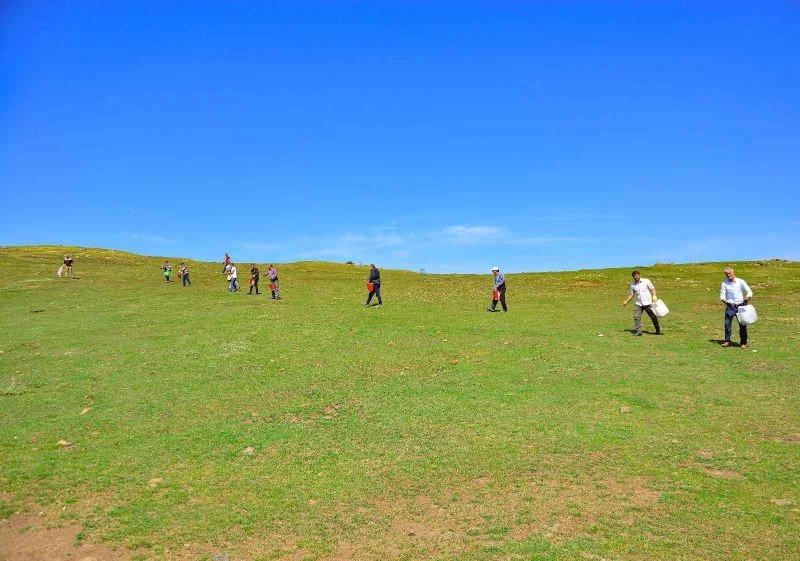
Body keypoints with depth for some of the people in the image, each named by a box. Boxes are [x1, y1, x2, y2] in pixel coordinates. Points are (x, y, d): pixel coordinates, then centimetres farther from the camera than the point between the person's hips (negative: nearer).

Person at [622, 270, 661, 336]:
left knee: (653, 316, 7)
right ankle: (638, 332, -8)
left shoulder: (646, 281, -2)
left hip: (647, 303, -3)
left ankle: (658, 330, 25)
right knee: (636, 317, -11)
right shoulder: (632, 285, 7)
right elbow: (631, 294, 13)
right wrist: (626, 301, 3)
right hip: (638, 304, 3)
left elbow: (652, 289, 0)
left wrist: (654, 296, -16)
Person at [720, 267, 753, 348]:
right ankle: (727, 341, 5)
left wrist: (746, 301, -14)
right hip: (730, 306, 1)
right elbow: (722, 296, 1)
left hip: (740, 306, 0)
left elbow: (750, 293, 0)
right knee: (727, 323, -5)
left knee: (742, 324, 2)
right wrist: (726, 302, -17)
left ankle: (743, 342, 11)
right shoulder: (724, 283, 0)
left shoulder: (741, 282, -1)